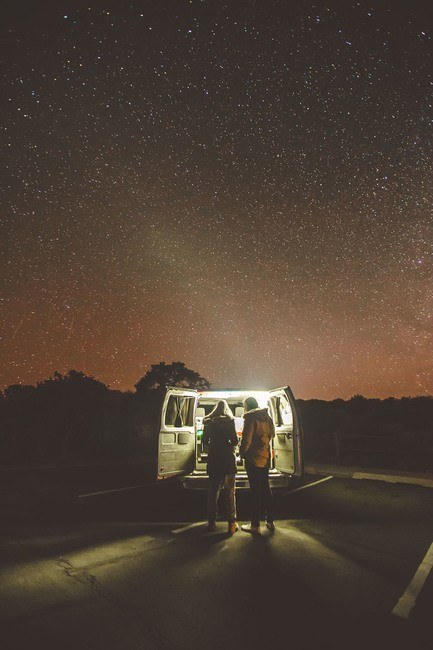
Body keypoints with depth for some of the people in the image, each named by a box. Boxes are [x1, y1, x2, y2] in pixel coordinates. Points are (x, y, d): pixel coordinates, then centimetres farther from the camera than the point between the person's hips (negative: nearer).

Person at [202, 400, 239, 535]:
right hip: (227, 459, -3)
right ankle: (232, 523, -1)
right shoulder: (229, 420, -6)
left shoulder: (208, 422, 5)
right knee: (230, 491, 2)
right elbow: (235, 441, -11)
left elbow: (204, 441, 9)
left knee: (213, 490, 14)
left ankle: (211, 522, 18)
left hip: (213, 459, 4)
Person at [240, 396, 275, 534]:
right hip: (265, 458, 7)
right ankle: (270, 521, 25)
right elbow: (272, 434, 19)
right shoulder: (267, 417, 7)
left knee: (255, 491, -1)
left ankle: (255, 525, 6)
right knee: (266, 488, 17)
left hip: (253, 459, -7)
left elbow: (246, 439, -19)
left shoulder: (250, 418, -15)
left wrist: (242, 452, -5)